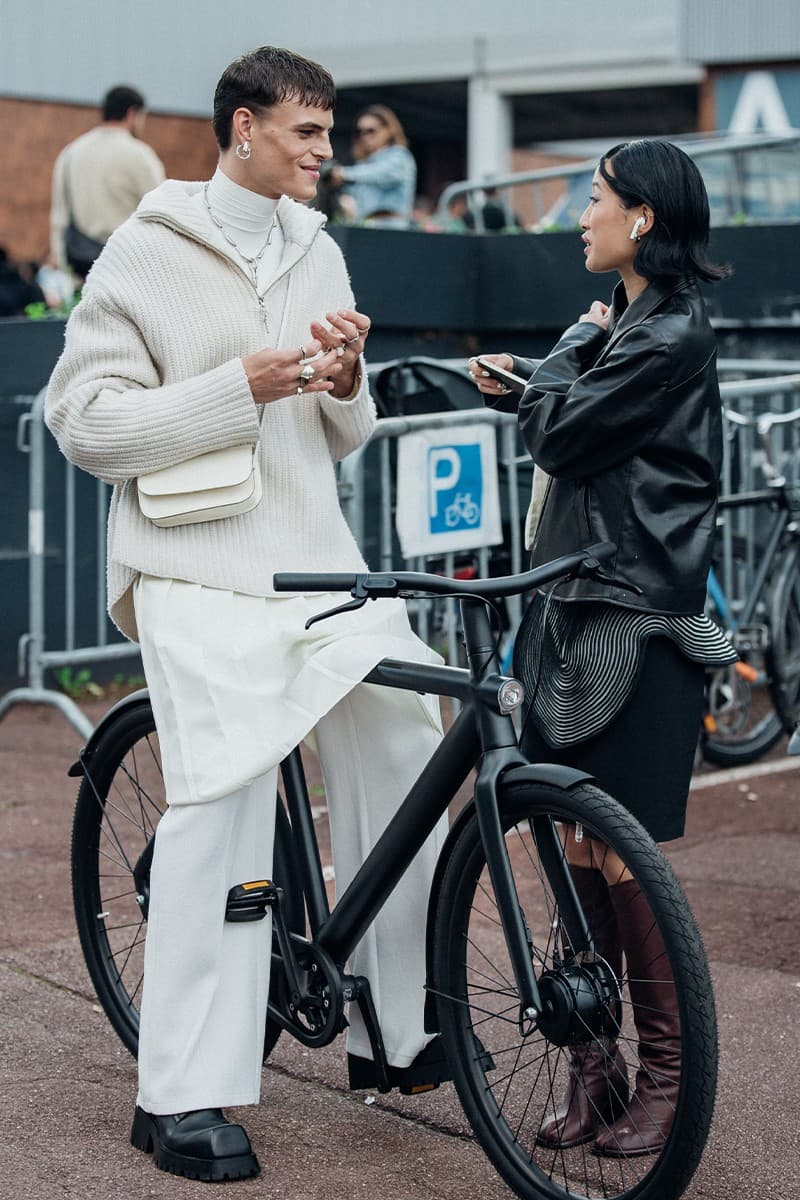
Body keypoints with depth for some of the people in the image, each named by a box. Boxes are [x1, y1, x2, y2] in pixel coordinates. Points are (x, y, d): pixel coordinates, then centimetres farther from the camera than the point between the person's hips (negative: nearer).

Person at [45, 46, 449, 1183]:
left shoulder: (319, 254, 16)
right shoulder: (147, 254, -2)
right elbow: (86, 421, -8)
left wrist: (347, 382, -3)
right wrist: (239, 386, -17)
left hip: (319, 557, 6)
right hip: (200, 568, -6)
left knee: (399, 735, 1)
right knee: (224, 791, -15)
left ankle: (394, 1030, 18)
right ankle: (182, 1096, -10)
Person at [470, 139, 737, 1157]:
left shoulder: (672, 335, -13)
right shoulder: (628, 320, 17)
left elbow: (561, 436, -14)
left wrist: (569, 348, 1)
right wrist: (519, 386, 7)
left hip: (637, 623, -9)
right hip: (576, 610, 9)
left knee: (619, 857, -4)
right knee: (577, 851, 9)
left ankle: (667, 1071, 9)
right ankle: (593, 1063, 18)